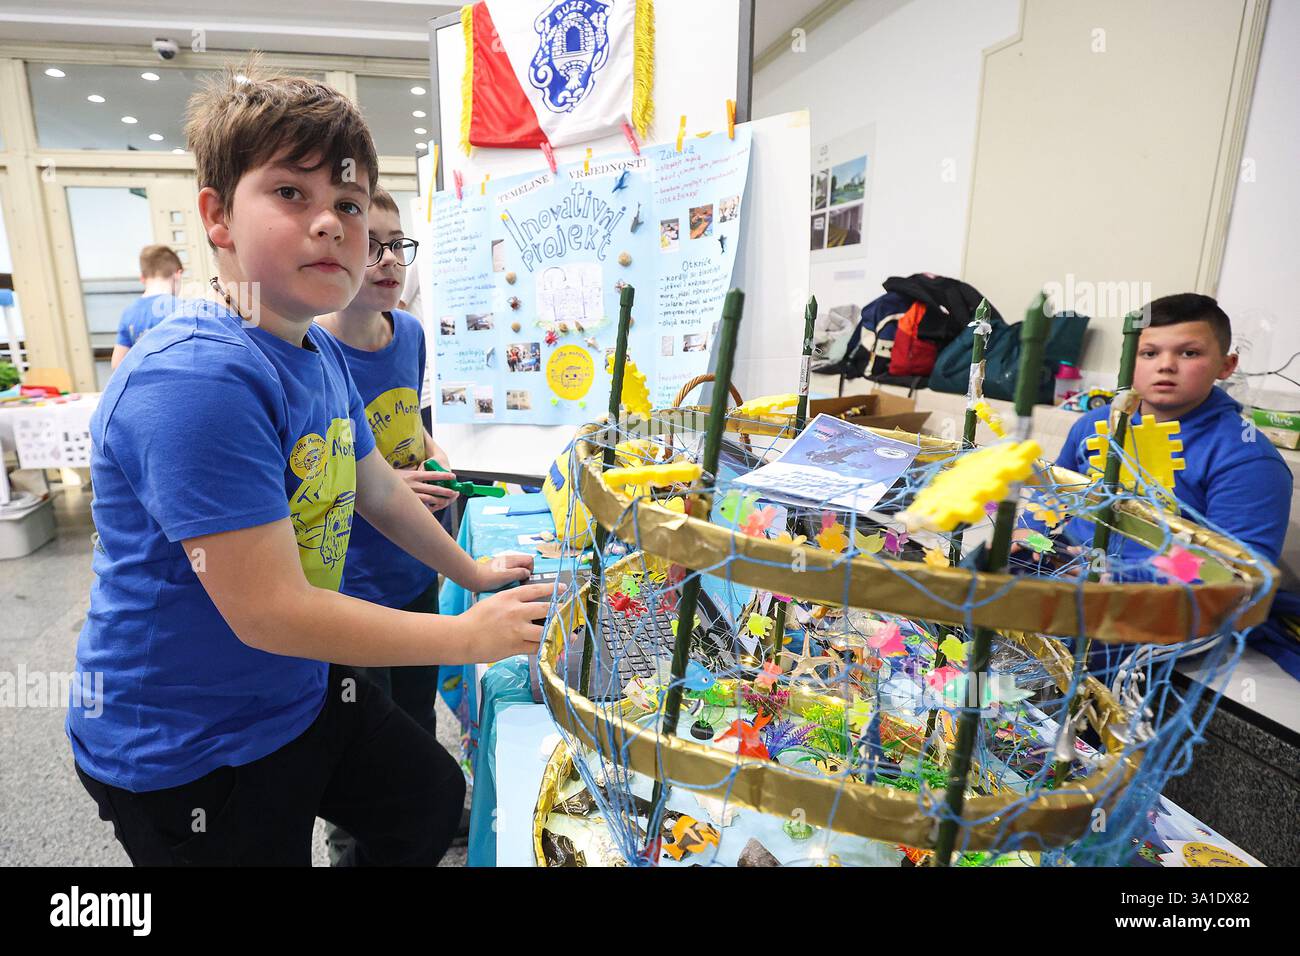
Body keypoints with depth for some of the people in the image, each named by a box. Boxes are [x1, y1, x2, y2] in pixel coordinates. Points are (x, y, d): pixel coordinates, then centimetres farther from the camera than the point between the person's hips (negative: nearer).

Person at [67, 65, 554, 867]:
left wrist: (472, 573, 16)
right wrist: (470, 636, -23)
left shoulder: (322, 354, -2)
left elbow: (379, 489, 11)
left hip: (301, 690, 8)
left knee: (432, 799, 23)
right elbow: (268, 611, -31)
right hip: (186, 750, -8)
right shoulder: (194, 381, -30)